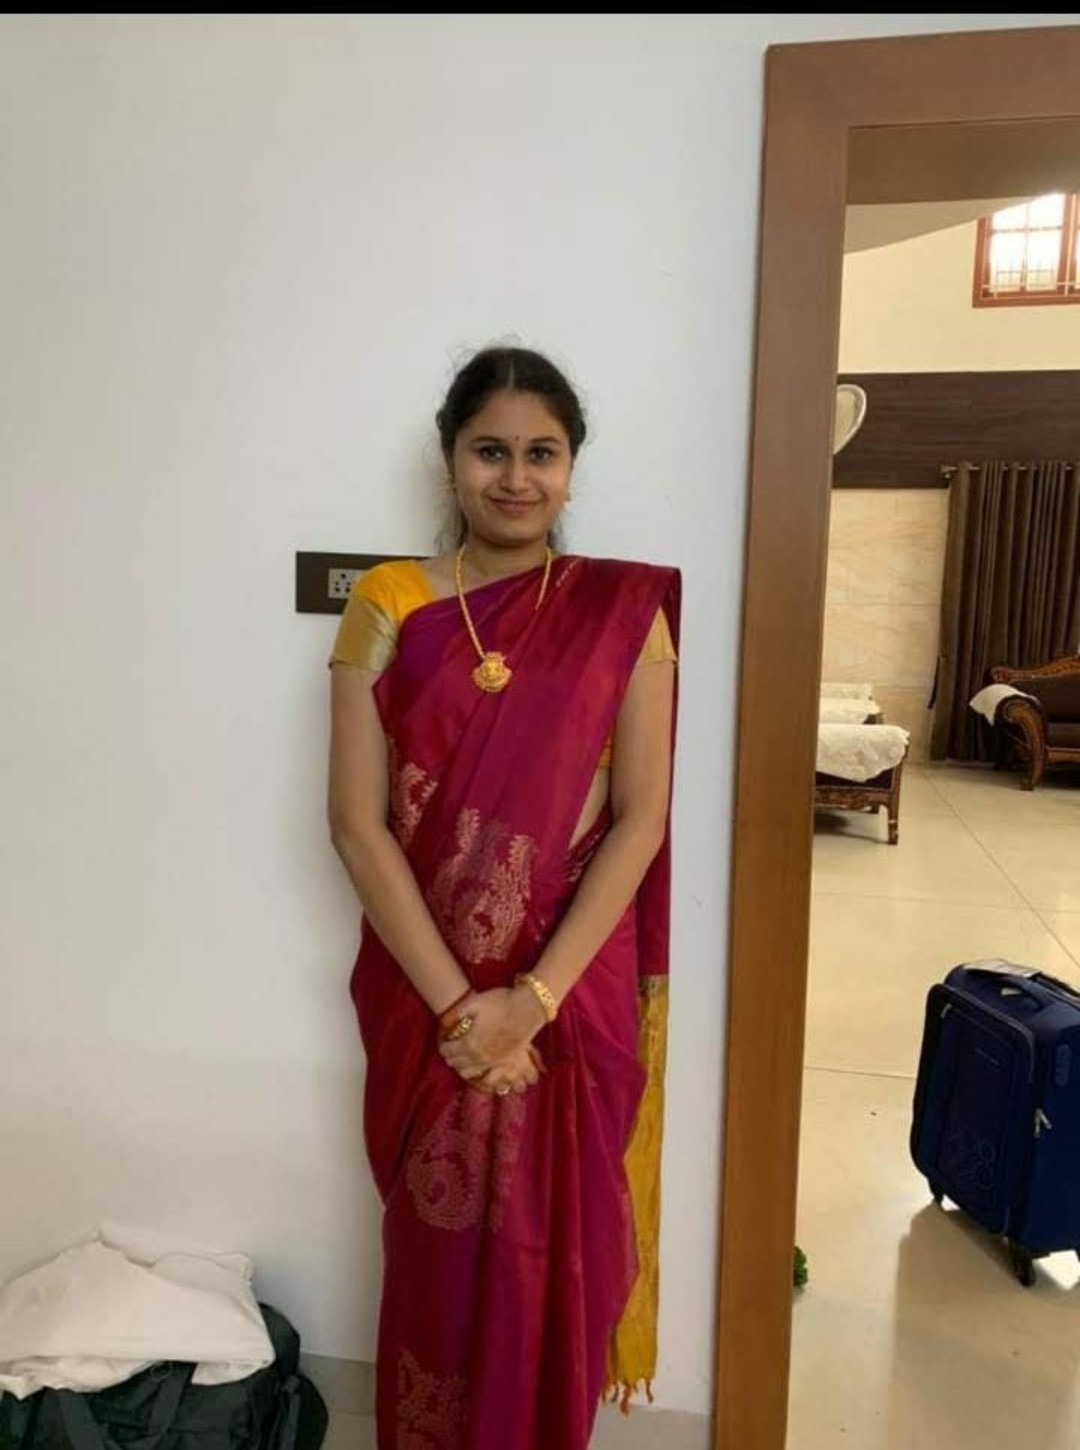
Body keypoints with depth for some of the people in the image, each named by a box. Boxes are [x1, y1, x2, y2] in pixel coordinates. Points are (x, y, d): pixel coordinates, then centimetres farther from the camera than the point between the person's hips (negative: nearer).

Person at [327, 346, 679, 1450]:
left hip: (574, 991, 0)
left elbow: (640, 820, -8)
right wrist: (457, 1004, -13)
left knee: (553, 1253, 15)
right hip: (425, 993, 0)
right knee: (437, 1250, 16)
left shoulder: (625, 611, -4)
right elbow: (356, 825, -8)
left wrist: (532, 997, -14)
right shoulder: (386, 609, -4)